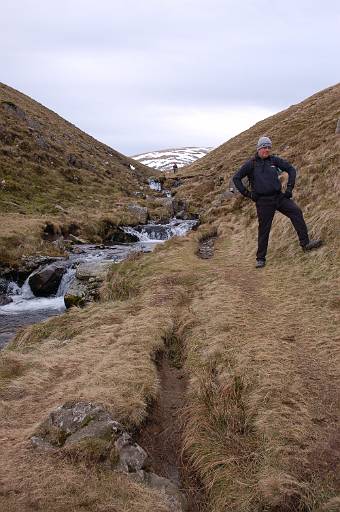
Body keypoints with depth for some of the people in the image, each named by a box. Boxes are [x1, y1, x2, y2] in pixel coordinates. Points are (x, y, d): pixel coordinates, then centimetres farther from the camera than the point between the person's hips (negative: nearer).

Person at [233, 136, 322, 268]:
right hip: (263, 201, -4)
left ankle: (305, 243, -10)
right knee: (264, 230, 1)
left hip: (279, 197, 4)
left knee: (296, 211, -14)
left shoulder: (274, 160, 6)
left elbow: (291, 169, 13)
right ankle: (260, 259, 13)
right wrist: (246, 193, -7)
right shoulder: (251, 164, -4)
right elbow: (236, 178, -4)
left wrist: (290, 187, 5)